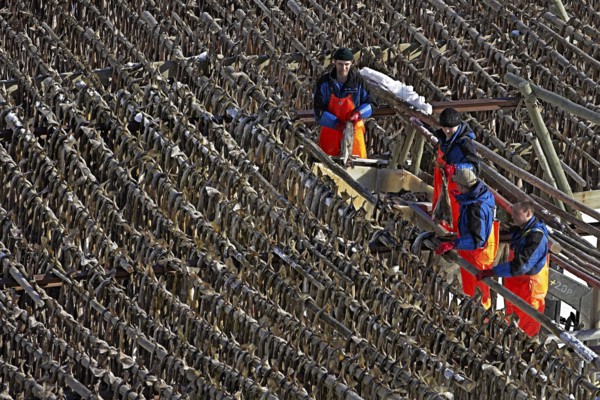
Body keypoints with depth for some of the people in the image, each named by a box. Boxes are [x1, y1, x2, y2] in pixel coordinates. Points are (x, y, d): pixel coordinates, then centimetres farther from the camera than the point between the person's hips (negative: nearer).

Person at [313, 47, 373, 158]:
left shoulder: (358, 82, -3)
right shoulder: (324, 82, -5)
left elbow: (369, 104, 5)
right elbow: (318, 110, -8)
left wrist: (359, 113, -18)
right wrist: (335, 123, -22)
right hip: (330, 131, 0)